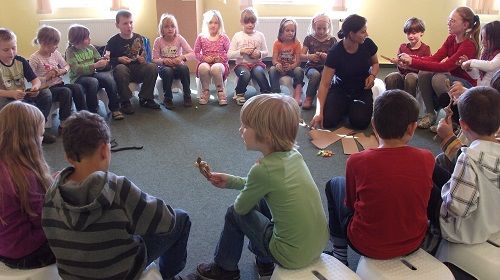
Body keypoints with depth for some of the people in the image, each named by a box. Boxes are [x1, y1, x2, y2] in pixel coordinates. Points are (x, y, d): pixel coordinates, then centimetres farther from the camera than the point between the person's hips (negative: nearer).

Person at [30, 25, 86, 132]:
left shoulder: (55, 53, 9)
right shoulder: (34, 58, -9)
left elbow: (66, 65, 20)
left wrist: (62, 71, -3)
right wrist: (46, 78, -23)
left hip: (59, 84, 6)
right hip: (46, 89, -6)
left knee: (77, 87, -21)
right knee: (66, 92, -32)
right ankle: (63, 124, -25)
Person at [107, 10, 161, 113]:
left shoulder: (139, 38, 7)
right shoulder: (113, 41, -3)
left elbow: (143, 54, 19)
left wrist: (142, 59, -3)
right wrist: (118, 59, -19)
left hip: (137, 69, 3)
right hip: (123, 68, -3)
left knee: (152, 67, -23)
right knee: (120, 69, -38)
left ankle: (145, 98, -11)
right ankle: (125, 102, -24)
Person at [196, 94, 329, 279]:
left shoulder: (263, 169, -23)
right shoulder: (293, 154, -2)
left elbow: (240, 206, -6)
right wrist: (230, 181, 16)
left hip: (293, 256, -7)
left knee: (234, 214, 9)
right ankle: (264, 261, 39)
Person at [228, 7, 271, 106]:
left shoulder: (260, 35, 6)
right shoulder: (237, 36, 2)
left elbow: (266, 52, 11)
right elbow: (229, 54, -1)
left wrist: (260, 53, -11)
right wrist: (242, 51, -15)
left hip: (257, 63, 1)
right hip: (242, 64, -1)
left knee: (258, 72, -34)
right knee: (245, 75, -34)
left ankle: (267, 93, -12)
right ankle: (239, 94, -3)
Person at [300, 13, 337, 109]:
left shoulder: (332, 40, 5)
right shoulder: (309, 38, 5)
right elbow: (301, 55, 0)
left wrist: (327, 56, -24)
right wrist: (309, 56, -22)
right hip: (312, 66, 0)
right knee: (315, 74, -36)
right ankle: (309, 98, -17)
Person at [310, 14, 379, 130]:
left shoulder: (367, 44, -12)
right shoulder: (335, 53, -21)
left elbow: (375, 63, 11)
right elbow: (324, 84, -23)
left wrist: (372, 75, -14)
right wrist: (319, 112, -32)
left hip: (362, 91, 1)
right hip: (340, 89, -1)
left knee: (360, 122, -24)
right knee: (328, 121, -22)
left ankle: (354, 107, 12)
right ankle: (344, 107, 11)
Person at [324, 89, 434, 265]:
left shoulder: (357, 161, -23)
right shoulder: (427, 159, -16)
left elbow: (351, 203, -6)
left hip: (367, 246, -3)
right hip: (414, 244, 3)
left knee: (335, 184, 18)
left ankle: (339, 255, 25)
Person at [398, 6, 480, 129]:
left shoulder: (469, 45, -24)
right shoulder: (451, 39, -1)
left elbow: (445, 66, -36)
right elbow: (434, 58, -8)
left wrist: (413, 62, -41)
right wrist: (409, 59, -25)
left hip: (467, 84, -7)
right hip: (451, 78, 7)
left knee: (438, 78, -33)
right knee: (424, 74, -17)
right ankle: (430, 113, -5)